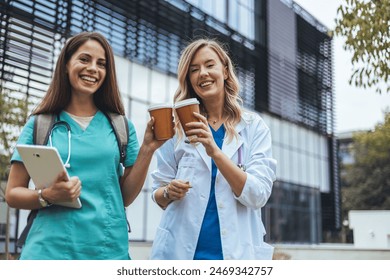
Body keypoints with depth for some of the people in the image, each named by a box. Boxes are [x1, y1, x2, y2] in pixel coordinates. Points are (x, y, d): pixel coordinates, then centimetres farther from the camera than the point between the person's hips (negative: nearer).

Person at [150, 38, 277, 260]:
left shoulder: (254, 126, -2)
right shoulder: (179, 128, 1)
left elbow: (258, 196, -12)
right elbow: (159, 193, 6)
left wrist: (215, 151, -23)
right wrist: (170, 192, -16)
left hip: (235, 252, 0)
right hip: (180, 252, 1)